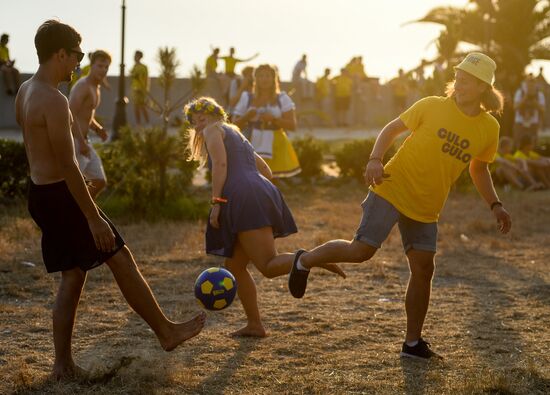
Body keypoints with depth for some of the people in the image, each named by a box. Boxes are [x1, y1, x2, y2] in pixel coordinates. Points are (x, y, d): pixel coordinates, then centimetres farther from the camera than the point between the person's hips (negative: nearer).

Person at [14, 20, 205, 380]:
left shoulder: (25, 91, 10)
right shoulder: (54, 101, -20)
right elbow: (67, 166, -23)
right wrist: (94, 218, -20)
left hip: (40, 194, 10)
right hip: (60, 197, -10)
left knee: (73, 275, 13)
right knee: (121, 259, 2)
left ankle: (64, 365, 15)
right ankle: (167, 332, 14)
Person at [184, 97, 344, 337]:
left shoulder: (213, 130, 10)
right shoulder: (238, 137, 34)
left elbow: (220, 164, -7)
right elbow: (266, 171, 32)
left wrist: (216, 202, -11)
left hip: (244, 198, -9)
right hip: (264, 196, 9)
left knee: (268, 266, -17)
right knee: (234, 266, 16)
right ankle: (254, 324, 15)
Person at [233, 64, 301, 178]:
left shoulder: (282, 99, 6)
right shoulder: (247, 98, 8)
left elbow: (292, 125, -3)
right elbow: (236, 125, 8)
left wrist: (273, 119, -16)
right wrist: (247, 116, -12)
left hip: (276, 147, 0)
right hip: (253, 146, 0)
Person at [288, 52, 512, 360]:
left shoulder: (489, 128, 2)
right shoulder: (432, 107, -10)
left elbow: (479, 168, 17)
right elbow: (393, 128, -1)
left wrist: (495, 205, 7)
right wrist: (375, 159, -18)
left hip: (426, 209, 4)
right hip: (392, 191, -4)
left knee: (424, 270, 3)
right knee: (361, 251, -13)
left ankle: (413, 343, 15)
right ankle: (305, 261, 14)